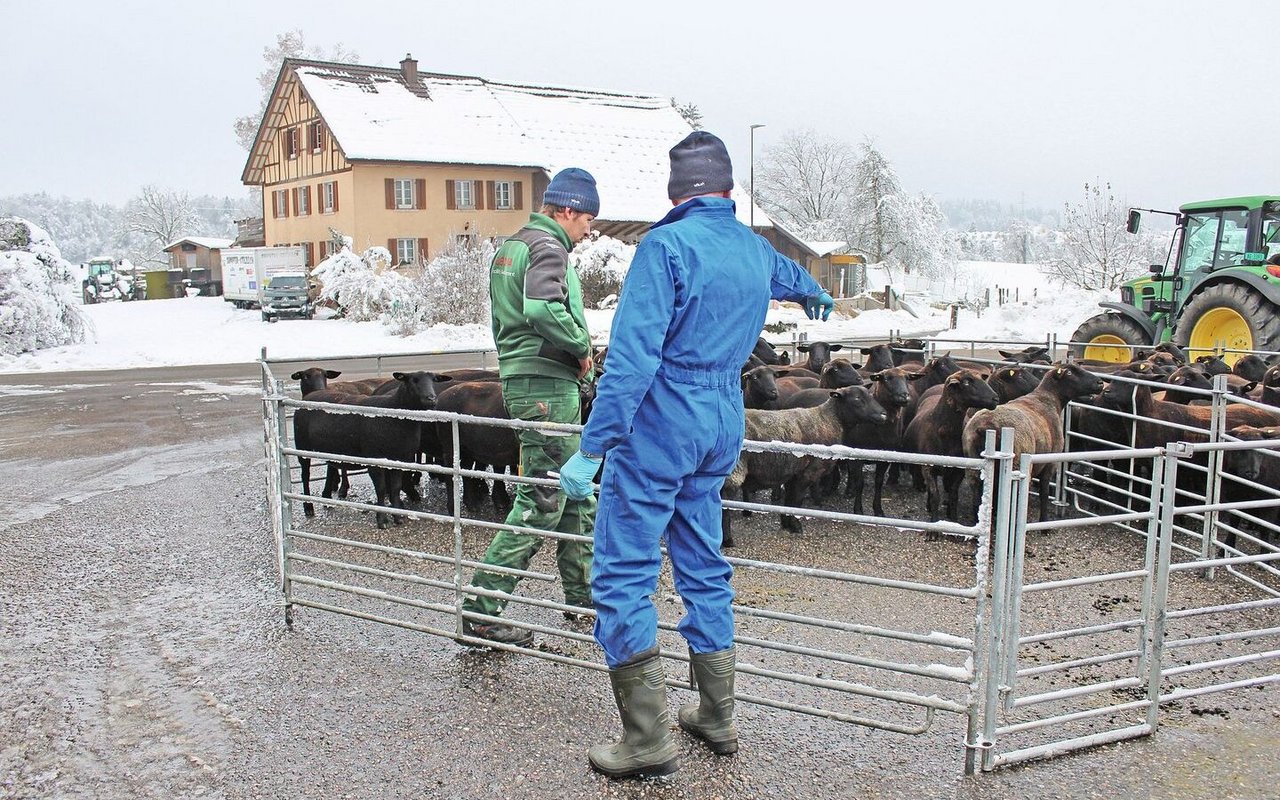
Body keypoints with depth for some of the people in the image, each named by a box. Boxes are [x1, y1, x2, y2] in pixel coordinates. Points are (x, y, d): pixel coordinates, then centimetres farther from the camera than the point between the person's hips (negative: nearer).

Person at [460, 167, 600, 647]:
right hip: (547, 383, -10)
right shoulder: (547, 247, -11)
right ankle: (482, 608, -3)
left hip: (520, 378, 10)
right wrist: (582, 345, -14)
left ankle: (582, 595, 28)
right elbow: (544, 309, -30)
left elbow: (506, 319, 24)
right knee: (542, 499, -7)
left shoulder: (510, 247, 20)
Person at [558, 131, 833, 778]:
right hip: (723, 425, 8)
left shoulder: (667, 245, -12)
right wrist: (816, 293, 62)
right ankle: (716, 718, 28)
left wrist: (592, 449, -20)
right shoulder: (755, 249, 11)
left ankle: (648, 741, -1)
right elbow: (789, 273, 38)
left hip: (661, 422, -8)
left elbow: (633, 355, -21)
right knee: (704, 567, 17)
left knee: (623, 572, -2)